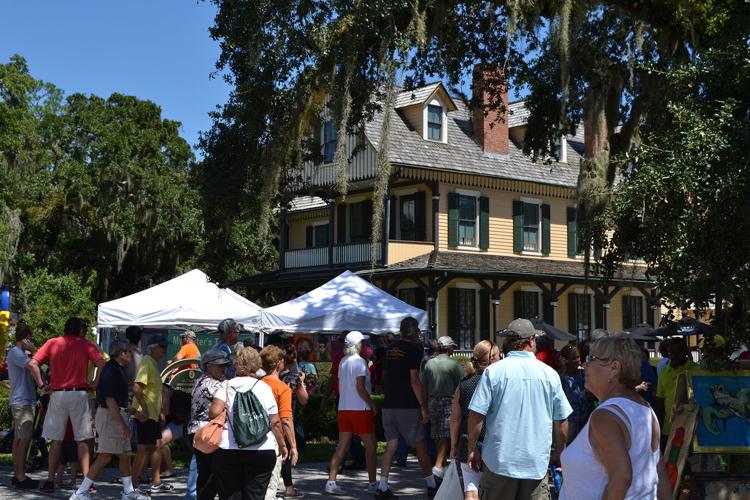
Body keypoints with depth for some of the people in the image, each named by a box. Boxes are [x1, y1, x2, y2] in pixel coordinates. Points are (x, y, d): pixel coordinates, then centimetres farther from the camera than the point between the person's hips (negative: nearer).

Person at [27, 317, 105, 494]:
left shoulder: (52, 343, 8)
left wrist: (42, 385, 3)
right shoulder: (85, 345, 2)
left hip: (57, 395, 2)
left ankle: (50, 480, 6)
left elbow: (32, 364, -2)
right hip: (79, 394, -2)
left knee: (56, 440, 8)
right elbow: (101, 364, -11)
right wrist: (95, 383, -2)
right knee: (82, 440, 4)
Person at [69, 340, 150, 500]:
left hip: (117, 414, 10)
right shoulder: (111, 370, -17)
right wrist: (123, 424, -24)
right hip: (110, 415, -10)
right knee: (105, 456, -9)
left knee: (125, 454, 12)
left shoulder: (117, 369, 14)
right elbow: (109, 399, -23)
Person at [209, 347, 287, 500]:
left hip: (227, 451, 0)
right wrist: (282, 444, 14)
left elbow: (214, 412, -14)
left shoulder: (226, 386, 0)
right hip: (262, 452, 0)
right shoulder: (264, 387, 0)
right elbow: (275, 422, 1)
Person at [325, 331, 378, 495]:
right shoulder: (359, 361, -12)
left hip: (343, 408, 7)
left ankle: (331, 482, 1)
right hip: (360, 408, -7)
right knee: (370, 446, 4)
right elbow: (360, 388, -16)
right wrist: (372, 404, -8)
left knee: (341, 446, 7)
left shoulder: (343, 361, 11)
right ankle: (372, 484, 7)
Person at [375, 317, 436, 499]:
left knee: (391, 445, 6)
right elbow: (415, 381, -15)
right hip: (408, 406, -6)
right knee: (420, 445, 5)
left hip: (388, 405, 6)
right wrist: (423, 407, -13)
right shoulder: (413, 349, -10)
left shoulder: (389, 350, 11)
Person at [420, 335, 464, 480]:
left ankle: (441, 465, 20)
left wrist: (425, 403, 15)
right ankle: (438, 465, -19)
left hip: (433, 402, 5)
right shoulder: (454, 364, -8)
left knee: (438, 436, 13)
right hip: (449, 402, -5)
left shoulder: (429, 364, 6)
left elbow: (423, 386, 7)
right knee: (447, 436, -7)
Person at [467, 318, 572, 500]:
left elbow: (476, 415, -8)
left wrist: (472, 449, 4)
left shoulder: (493, 371, -6)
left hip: (499, 461, -1)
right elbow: (561, 421, 5)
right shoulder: (550, 374, 0)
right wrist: (559, 452, 19)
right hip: (537, 463, 1)